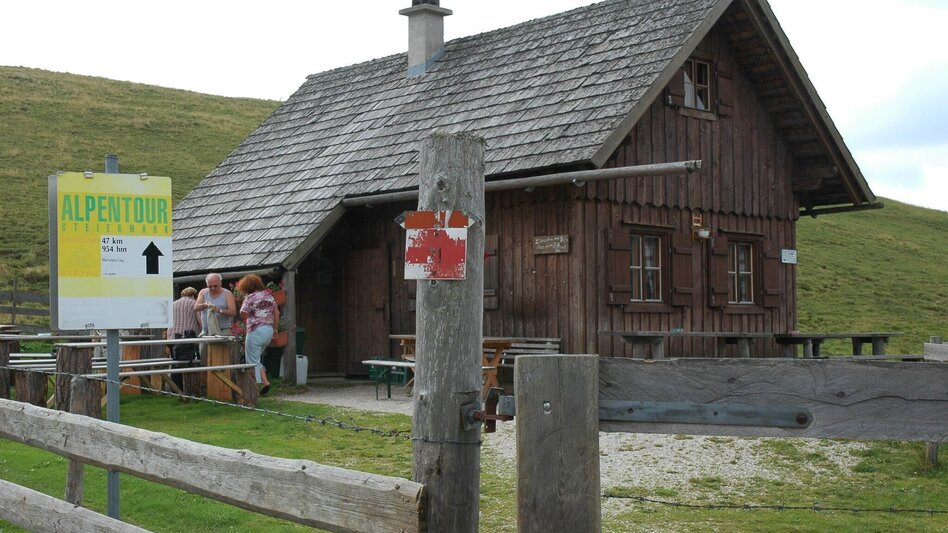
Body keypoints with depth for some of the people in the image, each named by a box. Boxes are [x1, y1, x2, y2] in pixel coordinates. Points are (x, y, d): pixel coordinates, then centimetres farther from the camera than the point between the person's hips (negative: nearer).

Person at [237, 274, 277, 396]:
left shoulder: (250, 297, -10)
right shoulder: (268, 295, 10)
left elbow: (243, 315, -11)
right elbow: (276, 313, 12)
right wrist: (275, 328, 19)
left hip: (255, 331, -7)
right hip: (269, 330, 7)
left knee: (253, 361, 0)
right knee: (257, 358, 16)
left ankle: (264, 382, -11)